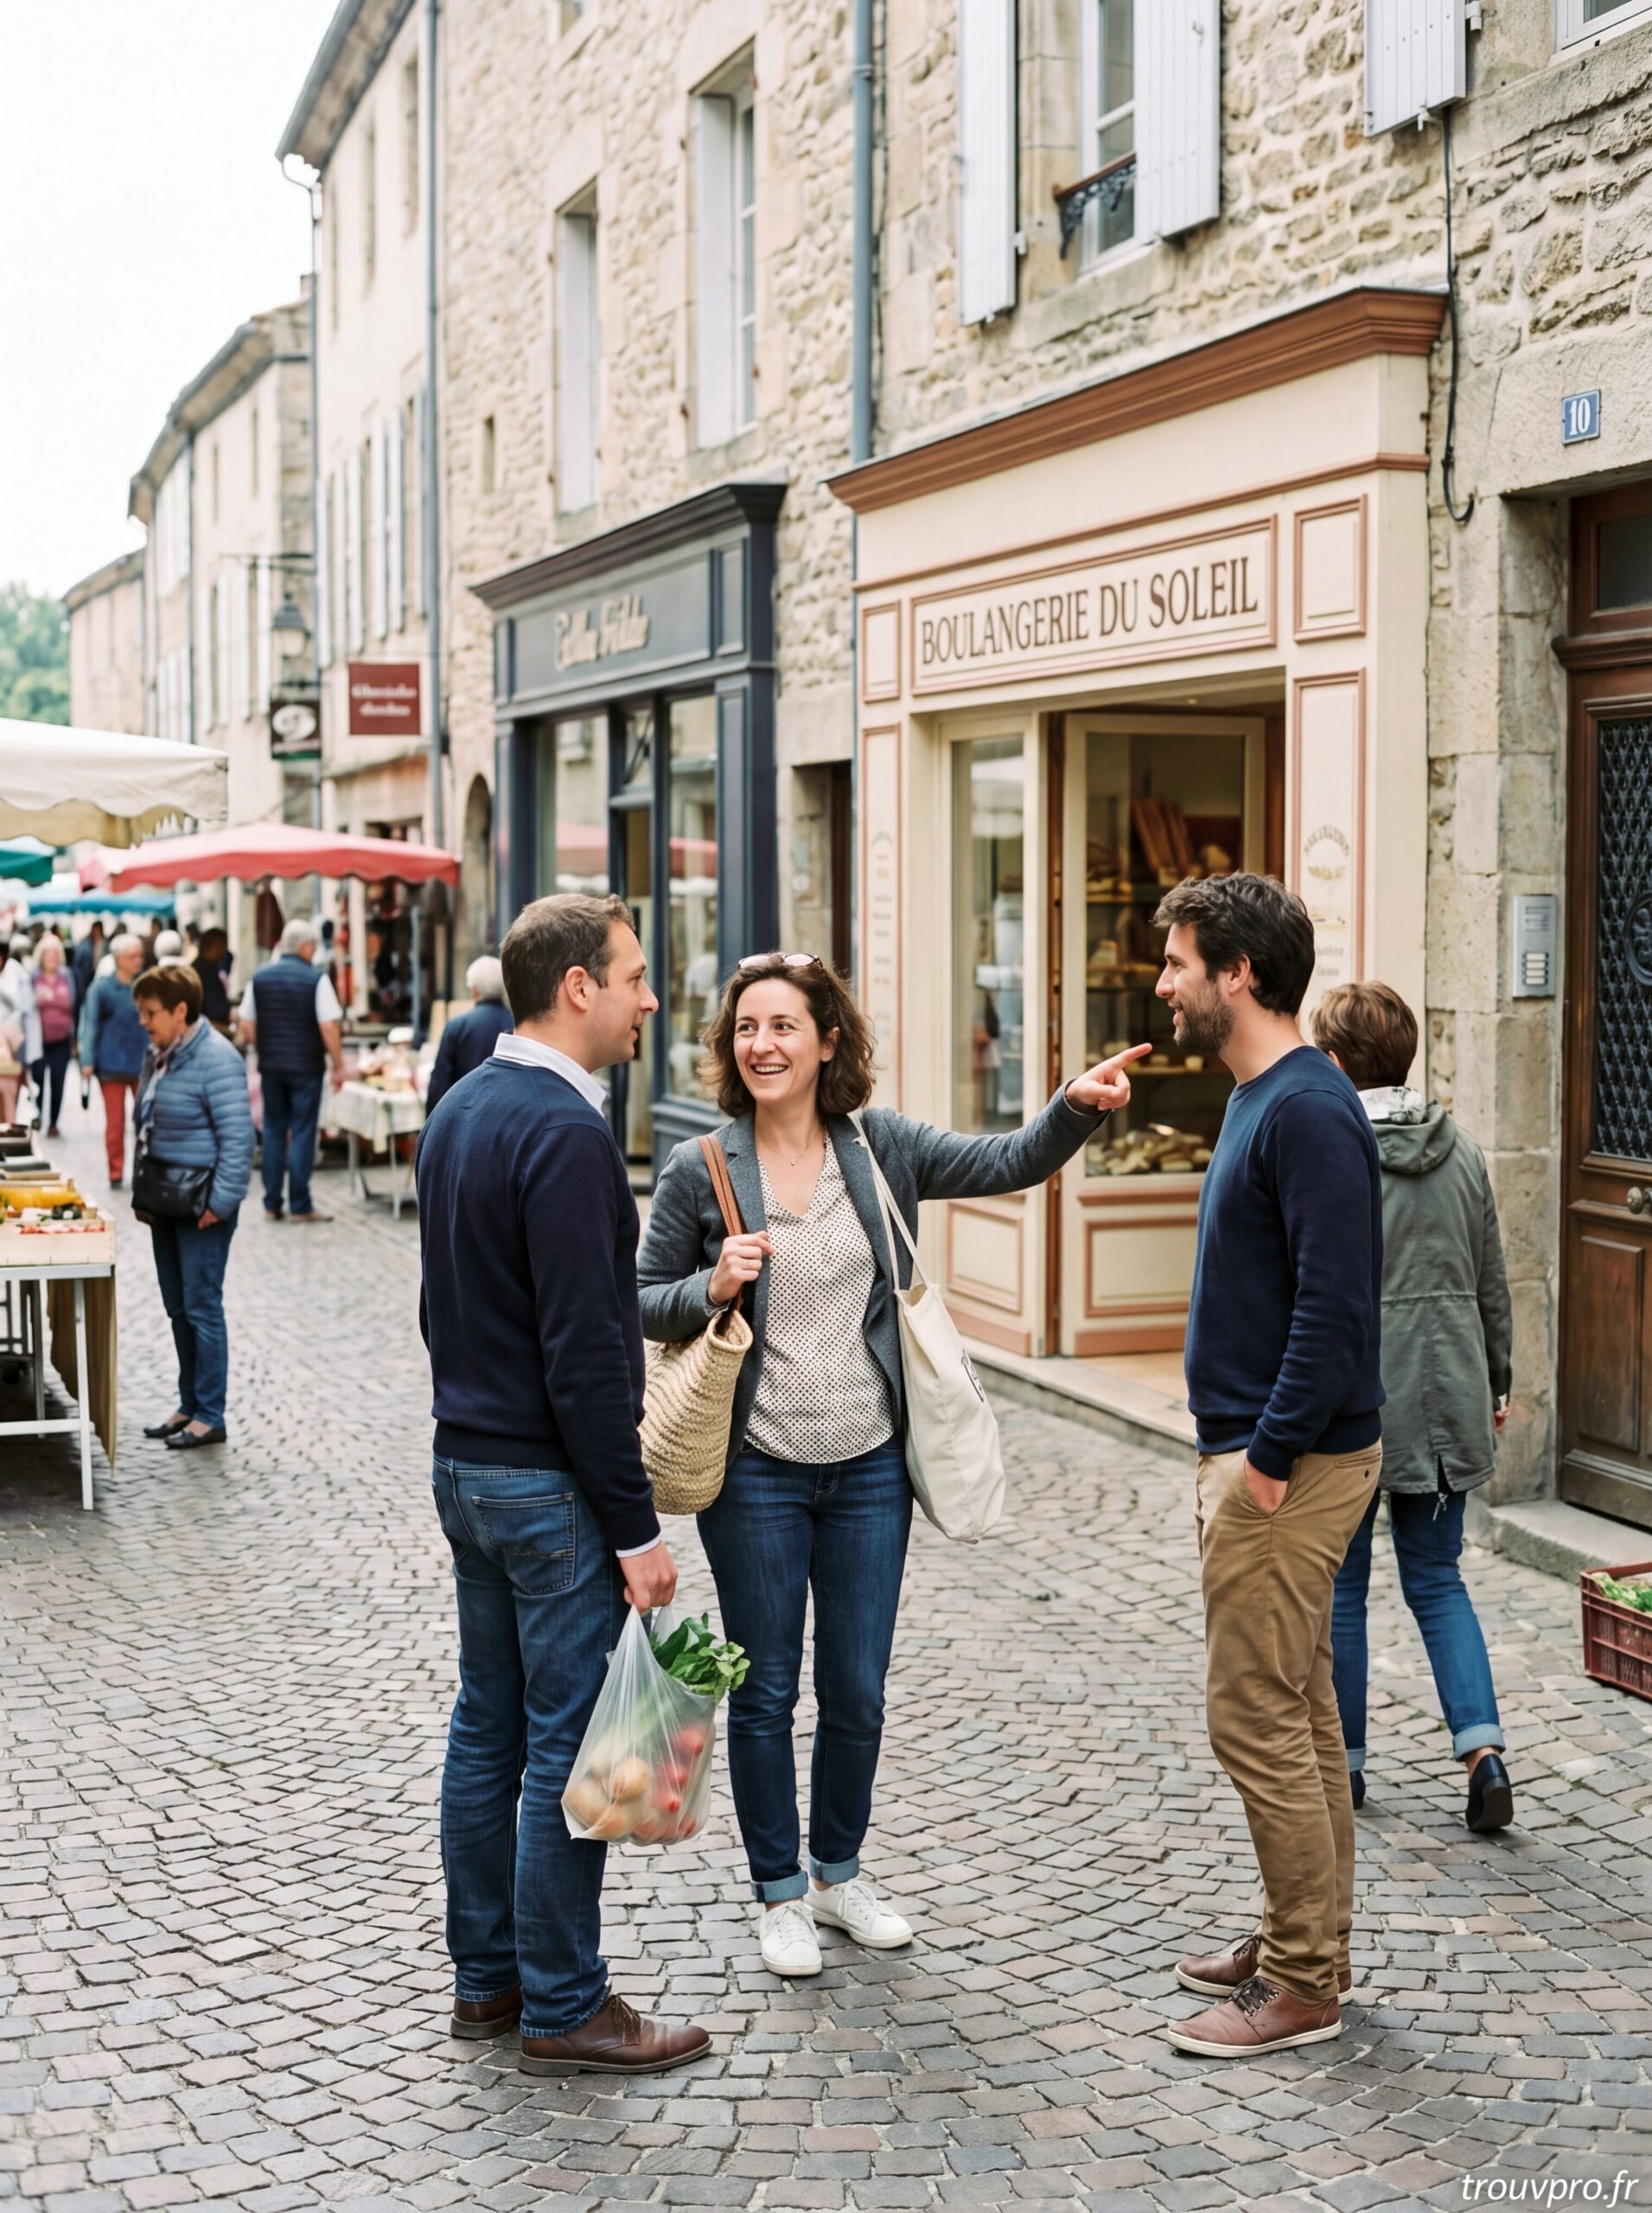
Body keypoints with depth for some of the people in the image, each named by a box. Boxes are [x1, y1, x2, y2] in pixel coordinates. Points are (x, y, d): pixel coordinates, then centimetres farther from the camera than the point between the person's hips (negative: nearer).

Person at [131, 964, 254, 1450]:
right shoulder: (158, 1054, 10)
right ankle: (189, 1404, 25)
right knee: (177, 1307, 14)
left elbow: (237, 1137, -20)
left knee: (201, 1307, -2)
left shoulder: (217, 1060, -18)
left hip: (201, 1205, -9)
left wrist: (221, 1201, -21)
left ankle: (211, 1416, 6)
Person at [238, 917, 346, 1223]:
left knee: (273, 1132, 11)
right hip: (306, 1068, -4)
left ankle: (272, 1204, 13)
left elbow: (247, 1026, 5)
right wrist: (338, 1065, -5)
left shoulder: (260, 978, 4)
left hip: (271, 1067, 4)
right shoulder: (316, 979, -10)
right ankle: (300, 1206, 1)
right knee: (302, 1133, 0)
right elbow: (329, 1027, -13)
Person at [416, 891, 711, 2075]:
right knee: (569, 1748, 0)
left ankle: (486, 1976, 26)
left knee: (488, 1729, 16)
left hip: (463, 1463, 10)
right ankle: (563, 2007, 9)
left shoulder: (459, 1110, 10)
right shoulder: (566, 1133, -20)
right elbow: (584, 1351, -23)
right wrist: (637, 1526, -18)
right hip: (549, 1486, -10)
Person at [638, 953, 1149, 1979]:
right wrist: (710, 1290, -18)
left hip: (869, 1469, 2)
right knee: (767, 1692, 8)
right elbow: (646, 1302, 2)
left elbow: (1013, 1162, -1)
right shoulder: (700, 1171, -5)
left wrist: (1078, 1107, -20)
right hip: (756, 1472, -2)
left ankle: (841, 1873, 33)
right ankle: (781, 1894, 25)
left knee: (858, 1691, 12)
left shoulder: (882, 1148, 1)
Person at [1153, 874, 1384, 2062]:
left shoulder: (1307, 1111, -19)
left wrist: (1269, 1459, -21)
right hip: (1260, 1452, 10)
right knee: (1298, 1713, 17)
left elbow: (1336, 1304, -25)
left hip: (1291, 1470, -10)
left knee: (1257, 1719, -4)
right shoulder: (1265, 1098, 13)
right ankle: (1305, 1942, 28)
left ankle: (1304, 1987, 6)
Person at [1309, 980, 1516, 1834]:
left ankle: (1343, 1761, 20)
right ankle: (1482, 1747, -2)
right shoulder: (1462, 1153, 4)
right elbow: (1492, 1287, 11)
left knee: (1339, 1585, 10)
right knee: (1438, 1581, 13)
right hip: (1445, 1401, 5)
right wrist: (1496, 1383, 23)